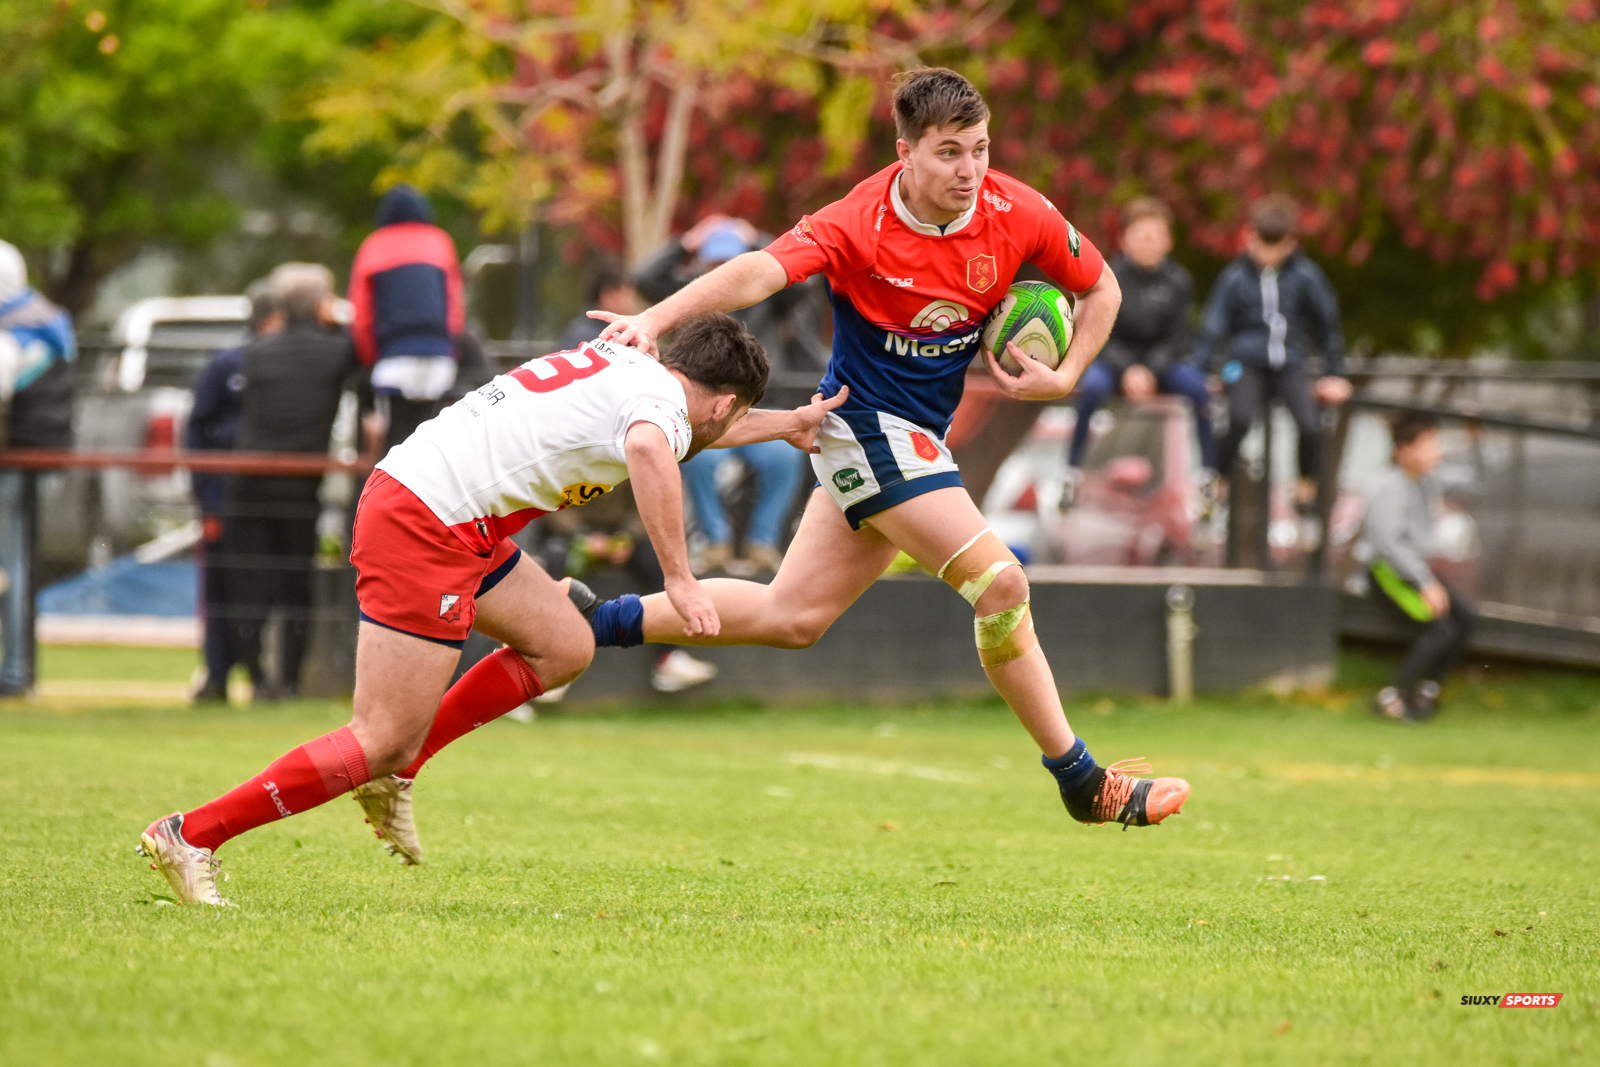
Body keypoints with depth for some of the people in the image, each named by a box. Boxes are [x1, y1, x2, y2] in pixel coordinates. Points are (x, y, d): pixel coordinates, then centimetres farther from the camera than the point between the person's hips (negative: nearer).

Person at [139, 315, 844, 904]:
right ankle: (192, 835, -5)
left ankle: (395, 772, 16)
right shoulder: (663, 396, -7)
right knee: (382, 741, -9)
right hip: (424, 527, -10)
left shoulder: (628, 367, 20)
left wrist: (785, 425, 49)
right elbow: (650, 448, -33)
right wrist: (680, 578, -31)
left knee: (565, 648, 15)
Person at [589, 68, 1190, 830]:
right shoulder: (860, 225, -21)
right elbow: (760, 272, -35)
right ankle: (1082, 782, -6)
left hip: (919, 435, 7)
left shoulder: (1019, 215, -8)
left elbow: (1100, 289, 7)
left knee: (792, 616, 12)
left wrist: (1064, 377, -7)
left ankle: (602, 620, 25)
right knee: (999, 581, -16)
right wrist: (656, 318, -50)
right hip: (866, 419, -7)